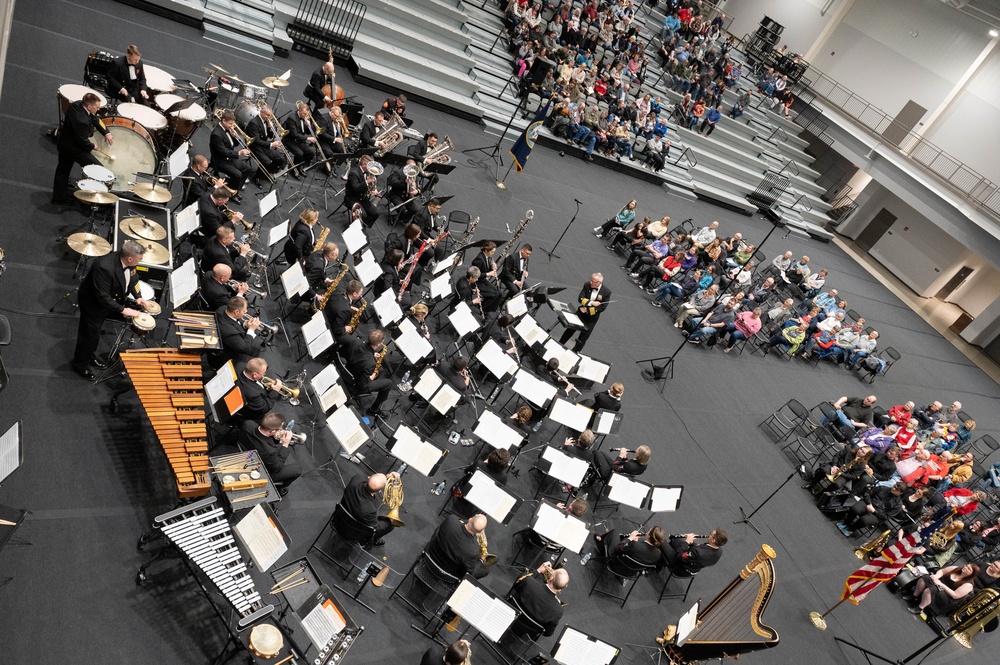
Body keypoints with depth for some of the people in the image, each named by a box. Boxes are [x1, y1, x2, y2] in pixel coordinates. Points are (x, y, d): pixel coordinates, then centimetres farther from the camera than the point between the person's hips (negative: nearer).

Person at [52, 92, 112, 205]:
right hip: (73, 148, -10)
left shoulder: (77, 104, -8)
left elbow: (95, 119, 4)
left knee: (63, 169, 22)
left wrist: (106, 133, -6)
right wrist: (92, 146, -6)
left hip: (63, 143, 10)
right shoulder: (81, 120, -35)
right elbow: (83, 142, -25)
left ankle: (59, 197, 38)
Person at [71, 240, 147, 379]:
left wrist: (137, 296, -6)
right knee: (89, 335, 12)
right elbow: (102, 297, -36)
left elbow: (132, 276, 2)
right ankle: (80, 364, 36)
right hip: (93, 304, -7)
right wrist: (122, 309, -31)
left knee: (95, 332, 28)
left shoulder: (128, 261, -19)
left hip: (112, 299, 7)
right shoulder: (104, 267, -41)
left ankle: (89, 356, 50)